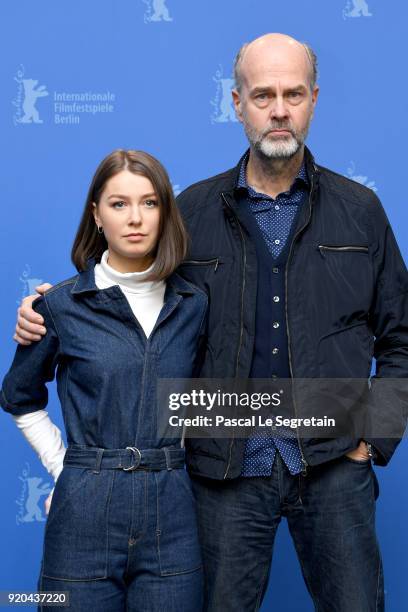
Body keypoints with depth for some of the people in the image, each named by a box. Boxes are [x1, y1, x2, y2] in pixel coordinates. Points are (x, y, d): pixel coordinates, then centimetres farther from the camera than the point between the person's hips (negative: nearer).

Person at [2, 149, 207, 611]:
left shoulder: (192, 305, 3)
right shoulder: (61, 305, -4)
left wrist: (167, 462, 7)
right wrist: (64, 466, 2)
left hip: (171, 513, 2)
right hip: (86, 512, -2)